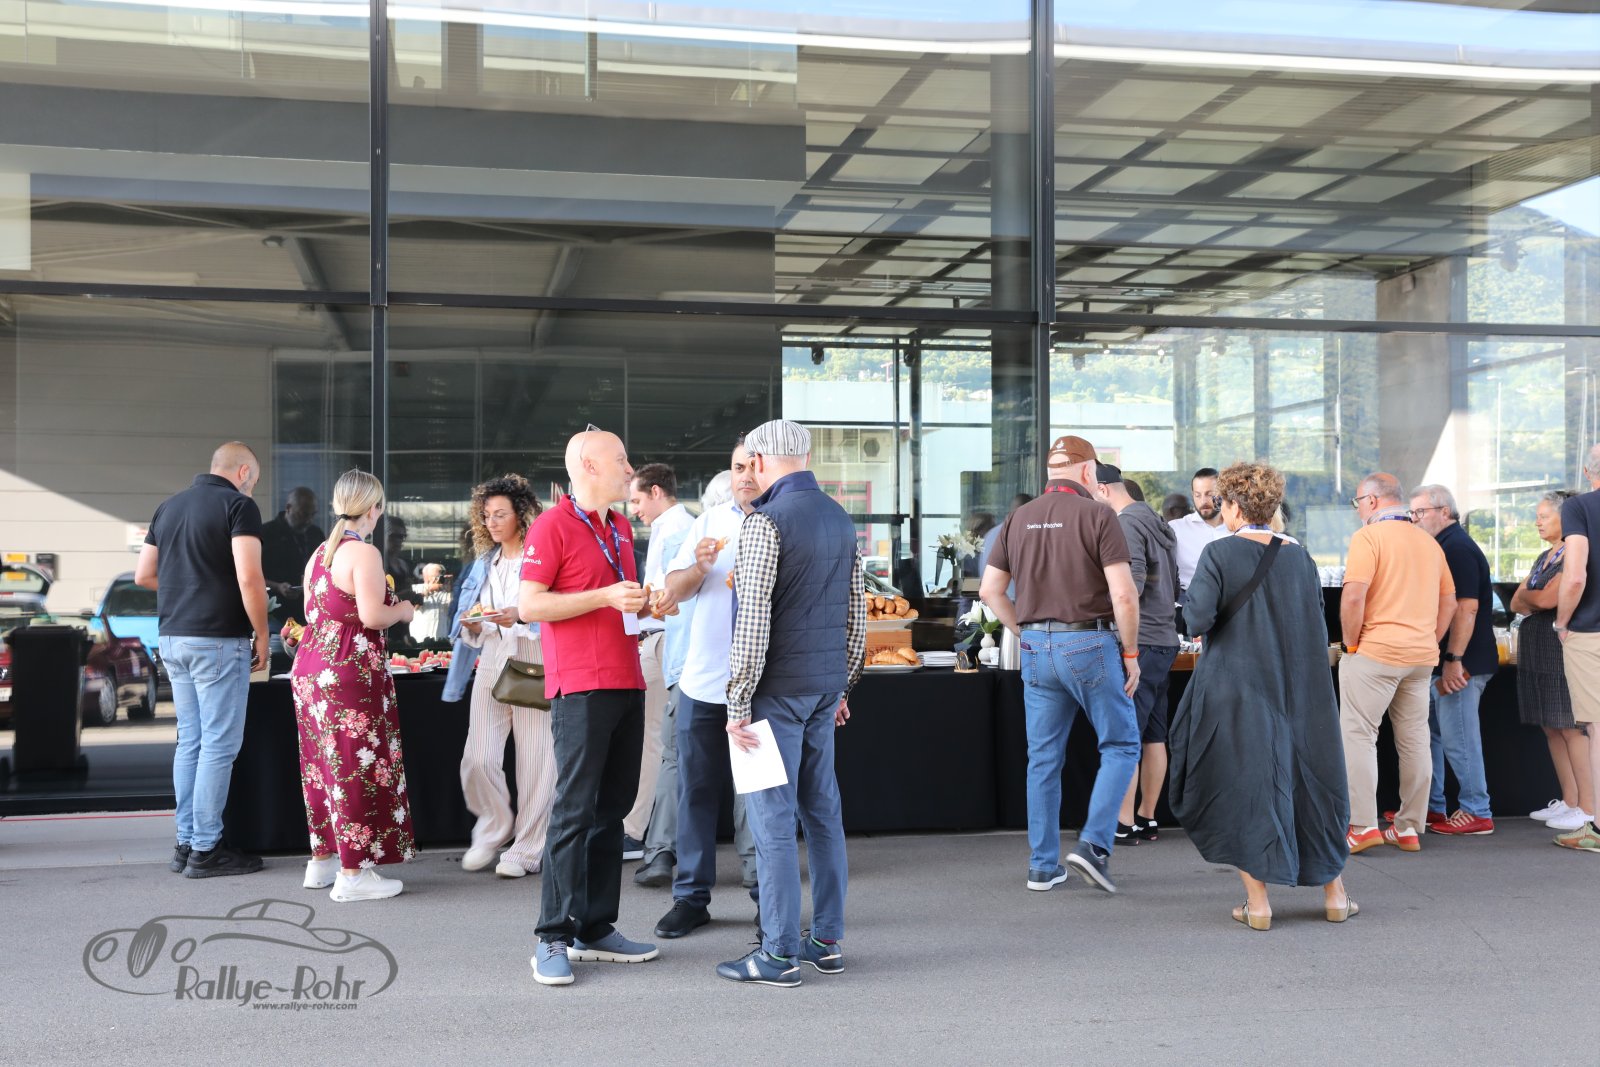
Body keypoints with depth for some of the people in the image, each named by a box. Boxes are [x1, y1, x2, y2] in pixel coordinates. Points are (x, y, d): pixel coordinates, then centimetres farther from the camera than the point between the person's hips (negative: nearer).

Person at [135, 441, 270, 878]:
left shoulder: (169, 506, 14)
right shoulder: (239, 505, -9)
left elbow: (144, 574, 16)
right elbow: (249, 578, -18)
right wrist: (262, 636, -9)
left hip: (173, 638, 8)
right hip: (219, 640, -8)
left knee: (190, 741, 14)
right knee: (219, 745, -1)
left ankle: (186, 843, 18)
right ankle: (205, 850, 2)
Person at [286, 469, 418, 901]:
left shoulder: (320, 554, 13)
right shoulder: (364, 553, -14)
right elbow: (372, 616, -21)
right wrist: (403, 611, -2)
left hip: (311, 666, 9)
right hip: (350, 670, -9)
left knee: (323, 764, 15)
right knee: (357, 767, -3)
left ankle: (322, 859, 24)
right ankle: (353, 873, 0)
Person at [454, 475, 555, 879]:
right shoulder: (486, 563, 19)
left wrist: (520, 617, -23)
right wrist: (474, 627, 3)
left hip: (534, 667, -5)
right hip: (492, 664, 5)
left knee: (534, 760, -2)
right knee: (477, 759, -4)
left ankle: (527, 848, 10)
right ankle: (493, 830, 21)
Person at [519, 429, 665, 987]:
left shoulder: (620, 528, 18)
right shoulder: (552, 526, -7)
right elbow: (528, 605, -13)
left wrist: (648, 604, 9)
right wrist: (605, 596, -18)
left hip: (627, 684, 8)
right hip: (580, 688, -8)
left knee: (612, 809, 10)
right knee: (574, 811, -8)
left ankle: (596, 929, 18)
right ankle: (553, 939, -1)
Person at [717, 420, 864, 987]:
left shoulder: (766, 520, -13)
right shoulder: (840, 519, 12)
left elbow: (753, 619, -18)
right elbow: (857, 613, 16)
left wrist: (737, 704, -15)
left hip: (777, 688, -8)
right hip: (825, 686, 8)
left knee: (773, 819, -3)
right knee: (823, 812, 12)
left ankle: (779, 954, 1)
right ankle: (827, 941, 18)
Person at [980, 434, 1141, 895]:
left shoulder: (1019, 519, 8)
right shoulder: (1097, 515, -8)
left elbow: (989, 589, 8)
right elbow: (1123, 594, -14)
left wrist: (1025, 632, 14)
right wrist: (1131, 654, -5)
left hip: (1036, 649, 5)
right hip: (1089, 646, -5)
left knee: (1043, 758, 11)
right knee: (1121, 745, 10)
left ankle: (1042, 865, 15)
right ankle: (1094, 843, -3)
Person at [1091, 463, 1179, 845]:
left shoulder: (1126, 523, -11)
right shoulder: (1158, 524, 19)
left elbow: (1133, 580, -20)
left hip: (1139, 642, -10)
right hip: (1164, 638, 10)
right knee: (1153, 736, 11)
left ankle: (1123, 824, -5)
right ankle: (1146, 818, 17)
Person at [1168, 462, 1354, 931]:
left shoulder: (1218, 554, -11)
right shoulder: (1299, 557, 3)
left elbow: (1198, 620, -19)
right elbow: (1319, 630, 7)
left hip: (1235, 686, -4)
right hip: (1300, 689, 4)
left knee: (1243, 785, 5)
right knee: (1309, 780, 16)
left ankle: (1257, 901, 5)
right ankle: (1335, 894, 23)